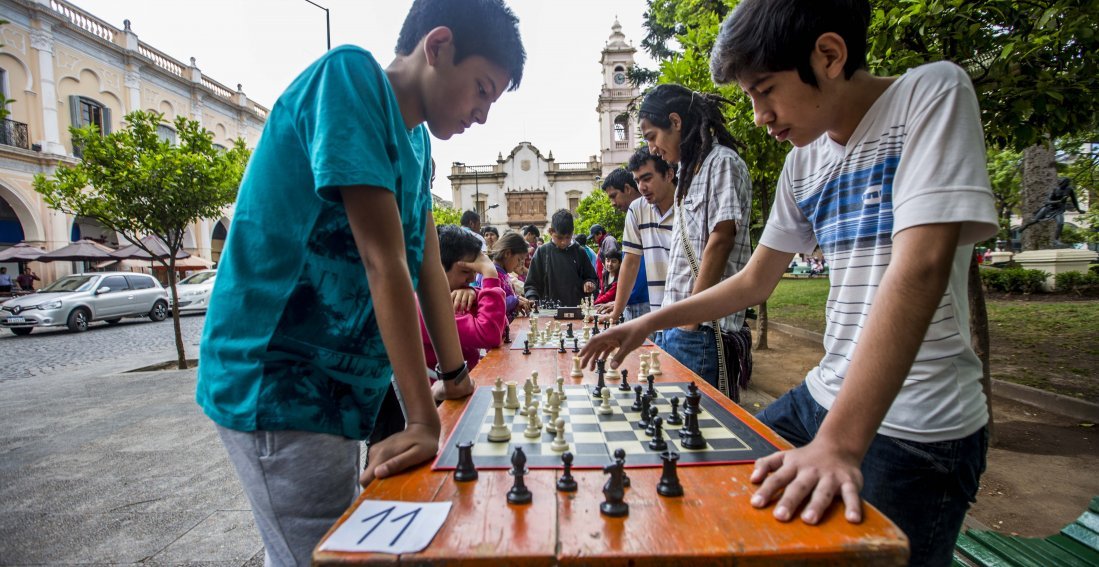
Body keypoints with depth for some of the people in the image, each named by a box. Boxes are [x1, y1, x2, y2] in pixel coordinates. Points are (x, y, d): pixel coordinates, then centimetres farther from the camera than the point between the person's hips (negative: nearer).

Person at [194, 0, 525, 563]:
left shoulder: (416, 141, 11)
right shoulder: (350, 75, -15)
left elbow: (429, 267, 12)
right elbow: (383, 263, -23)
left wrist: (456, 377, 14)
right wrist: (422, 420, -22)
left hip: (336, 386, 8)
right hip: (277, 383, -8)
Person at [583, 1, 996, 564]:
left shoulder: (931, 94, -11)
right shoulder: (804, 157, 7)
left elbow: (919, 268, -24)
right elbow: (755, 280, 12)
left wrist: (838, 443, -31)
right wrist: (647, 323, 8)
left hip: (915, 430, -6)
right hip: (824, 395, 7)